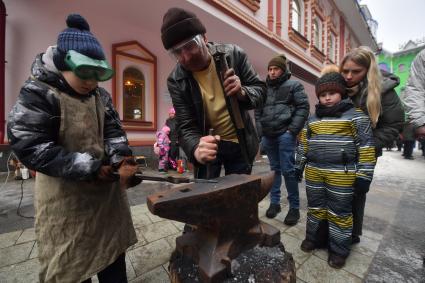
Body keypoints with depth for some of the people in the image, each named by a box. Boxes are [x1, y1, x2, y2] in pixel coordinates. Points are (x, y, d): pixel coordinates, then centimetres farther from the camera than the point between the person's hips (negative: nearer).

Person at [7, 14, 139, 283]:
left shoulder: (101, 96, 5)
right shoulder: (37, 94, -11)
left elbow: (113, 130, -1)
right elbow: (30, 147, -17)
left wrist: (122, 160, -20)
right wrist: (90, 168, -22)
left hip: (108, 187, 5)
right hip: (66, 194, -4)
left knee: (113, 254, 21)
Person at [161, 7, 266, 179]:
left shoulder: (234, 54, -12)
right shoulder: (176, 80, -13)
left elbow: (260, 90, -5)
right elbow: (186, 127, -16)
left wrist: (242, 92, -28)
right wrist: (196, 149, -38)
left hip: (240, 143, 1)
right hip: (208, 144, 0)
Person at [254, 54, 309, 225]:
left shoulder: (294, 85, 5)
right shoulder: (264, 88, 17)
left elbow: (303, 107, -1)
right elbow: (258, 111, 18)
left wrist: (292, 130, -9)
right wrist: (260, 131, 7)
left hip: (285, 134, -4)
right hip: (268, 136, 4)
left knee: (288, 170, -3)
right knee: (275, 169, 12)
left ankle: (294, 207, 13)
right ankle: (274, 202, 23)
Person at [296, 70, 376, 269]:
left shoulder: (355, 115, -2)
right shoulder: (312, 119, 11)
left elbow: (366, 145, -5)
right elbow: (304, 143, 14)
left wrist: (364, 175, -9)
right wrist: (299, 166, 13)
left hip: (341, 175, -4)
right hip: (313, 172, 4)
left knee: (340, 212, 9)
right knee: (315, 207, 16)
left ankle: (339, 249, 28)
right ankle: (313, 238, 35)